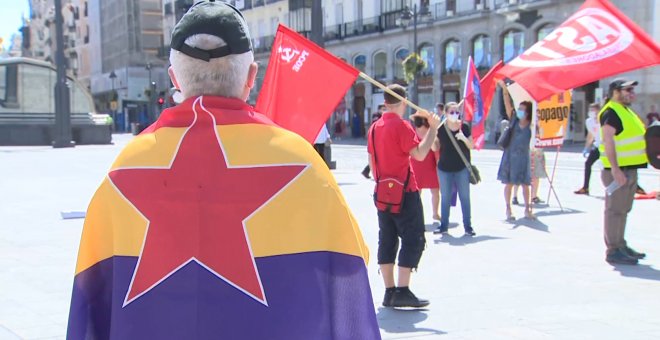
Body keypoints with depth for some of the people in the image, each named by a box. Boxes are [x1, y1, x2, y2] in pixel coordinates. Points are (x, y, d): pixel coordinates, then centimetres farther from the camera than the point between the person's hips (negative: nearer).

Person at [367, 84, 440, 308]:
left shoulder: (375, 127, 11)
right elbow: (419, 154, -20)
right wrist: (433, 128, -13)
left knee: (387, 240, 9)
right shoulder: (402, 125, -12)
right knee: (413, 239, -2)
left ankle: (389, 292, 11)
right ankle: (402, 291, -8)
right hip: (405, 192, -7)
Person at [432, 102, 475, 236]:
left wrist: (463, 138, -19)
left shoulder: (464, 127, -3)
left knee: (465, 197, 3)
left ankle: (468, 226, 9)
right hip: (444, 168, 1)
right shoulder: (440, 128, -2)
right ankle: (444, 225, 17)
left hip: (462, 168, -1)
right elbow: (435, 148, 3)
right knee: (445, 197, 9)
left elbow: (471, 146, 0)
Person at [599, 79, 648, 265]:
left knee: (623, 209, 16)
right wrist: (615, 169, -27)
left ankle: (621, 246, 24)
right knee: (615, 210, -7)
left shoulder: (625, 111, 19)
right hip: (618, 169, -10)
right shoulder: (610, 112, -13)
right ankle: (613, 250, -5)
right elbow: (608, 141, -21)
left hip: (629, 169, 10)